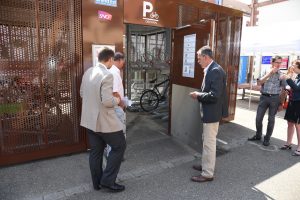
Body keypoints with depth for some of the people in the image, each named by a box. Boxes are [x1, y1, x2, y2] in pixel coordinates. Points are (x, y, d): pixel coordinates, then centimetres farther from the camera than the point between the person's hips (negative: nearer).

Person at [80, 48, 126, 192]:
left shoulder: (88, 72, 7)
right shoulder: (107, 75, -21)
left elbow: (82, 94, 16)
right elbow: (107, 101, -26)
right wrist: (116, 100, -6)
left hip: (89, 119, 9)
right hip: (104, 120, -9)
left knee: (95, 151, 17)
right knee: (119, 146, 9)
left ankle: (97, 182, 31)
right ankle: (108, 180, 14)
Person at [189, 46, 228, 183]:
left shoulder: (215, 71, -21)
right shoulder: (210, 70, 10)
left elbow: (214, 95, -27)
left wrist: (198, 95, -15)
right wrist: (199, 94, 2)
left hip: (212, 113, -10)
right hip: (209, 112, 10)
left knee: (209, 143, 1)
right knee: (207, 140, 21)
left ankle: (207, 174, 16)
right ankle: (206, 165, 38)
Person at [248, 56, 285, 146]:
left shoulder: (282, 75, 2)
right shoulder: (266, 72, 5)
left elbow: (283, 90, 3)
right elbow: (259, 83, -8)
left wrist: (281, 103, 0)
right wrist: (269, 73, -11)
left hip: (275, 98, -1)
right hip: (264, 97, 1)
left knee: (271, 119, 6)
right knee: (258, 118, 4)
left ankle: (267, 138, 20)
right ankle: (258, 135, 24)